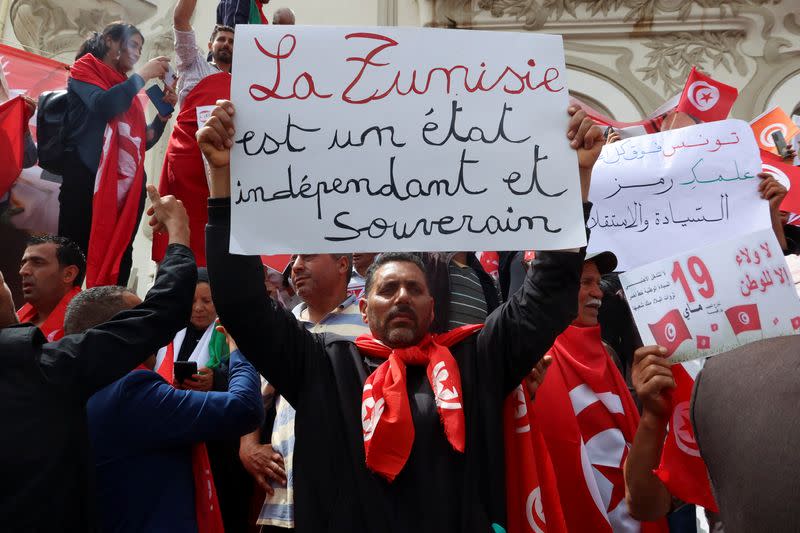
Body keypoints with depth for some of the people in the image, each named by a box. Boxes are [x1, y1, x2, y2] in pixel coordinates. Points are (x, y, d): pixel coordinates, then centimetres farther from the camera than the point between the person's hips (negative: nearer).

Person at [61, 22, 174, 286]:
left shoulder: (127, 88, 20)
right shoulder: (84, 69, 5)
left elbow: (144, 141, 20)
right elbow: (103, 105, -16)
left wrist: (163, 113, 5)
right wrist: (143, 75, -8)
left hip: (126, 186, 6)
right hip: (87, 181, -6)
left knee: (119, 259, 3)